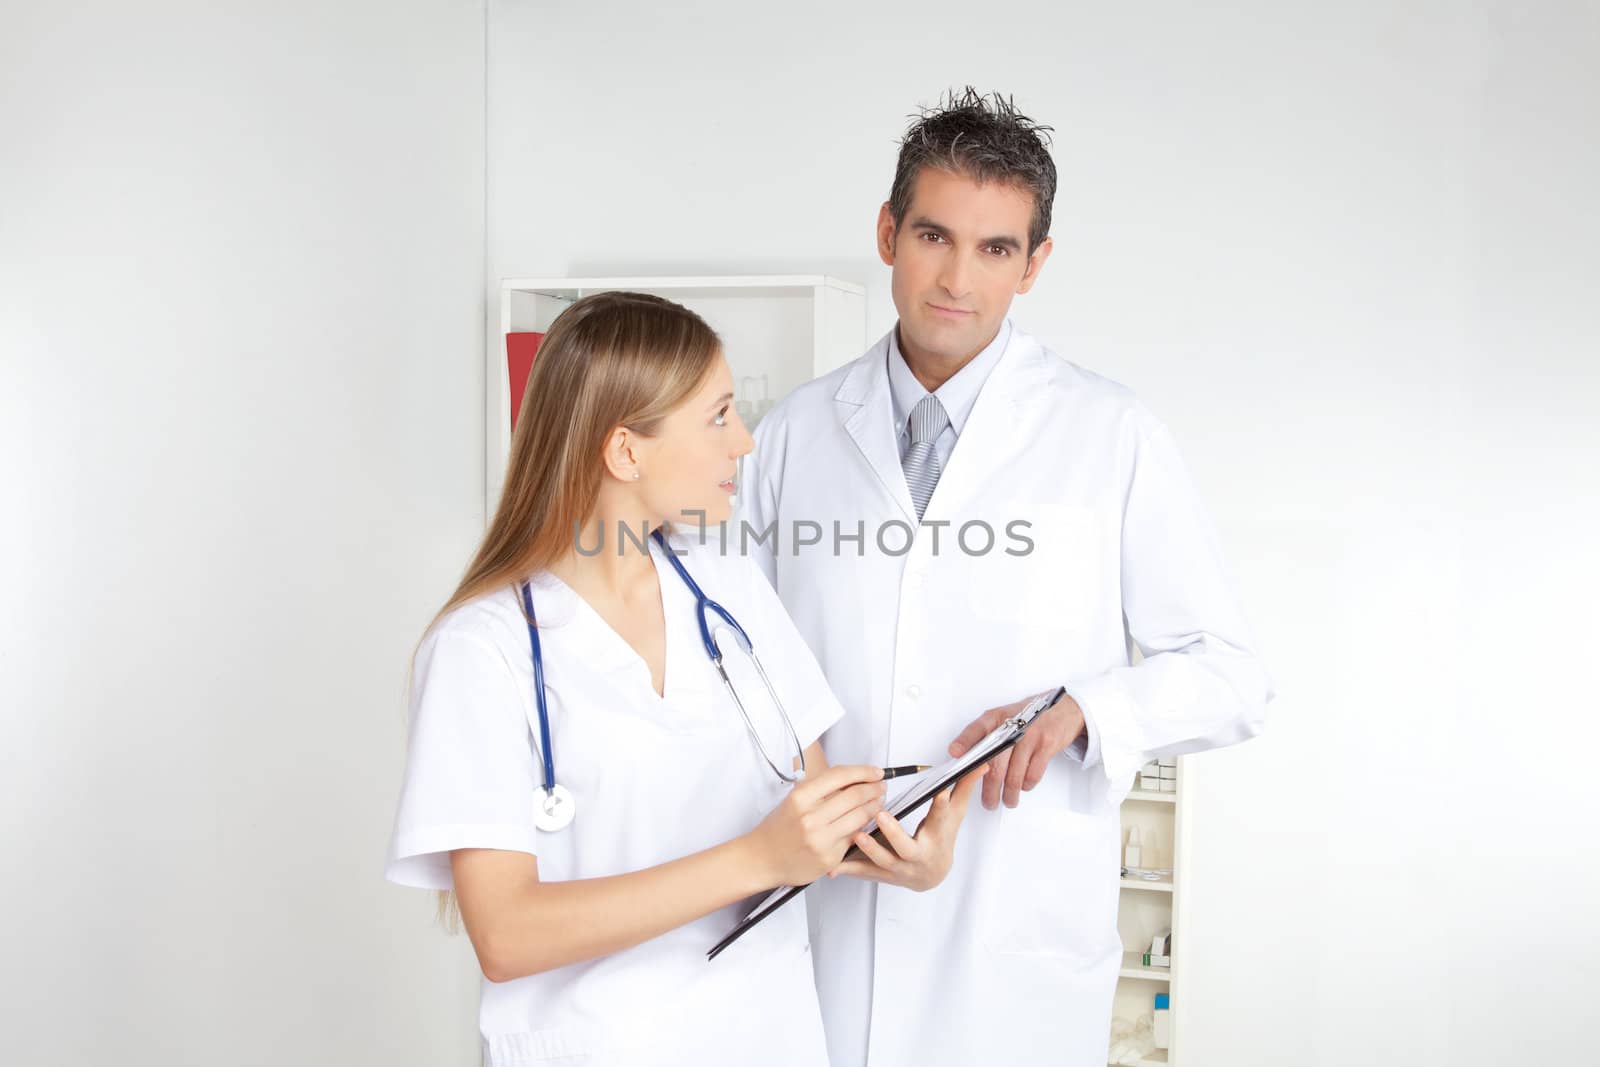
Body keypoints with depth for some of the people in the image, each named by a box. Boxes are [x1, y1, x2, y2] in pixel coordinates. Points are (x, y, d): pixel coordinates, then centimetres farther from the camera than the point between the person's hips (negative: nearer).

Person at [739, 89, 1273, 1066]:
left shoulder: (1113, 437, -3)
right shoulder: (793, 434, 5)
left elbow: (1232, 676, 0)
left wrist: (1084, 711, -18)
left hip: (1020, 947, -2)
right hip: (820, 919, 2)